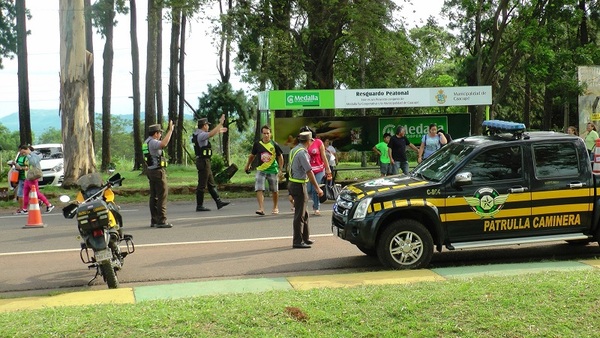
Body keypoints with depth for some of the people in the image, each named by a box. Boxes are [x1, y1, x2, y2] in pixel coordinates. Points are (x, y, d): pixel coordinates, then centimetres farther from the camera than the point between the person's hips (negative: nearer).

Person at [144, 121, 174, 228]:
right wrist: (170, 131, -29)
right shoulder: (153, 142, -16)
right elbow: (163, 144, -36)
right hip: (157, 171, -10)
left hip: (150, 170, 10)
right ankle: (161, 220, -12)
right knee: (162, 195, -9)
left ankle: (154, 220, 15)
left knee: (154, 196, 12)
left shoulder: (146, 142, 15)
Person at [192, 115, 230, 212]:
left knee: (211, 183, 13)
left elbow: (210, 134, 33)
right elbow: (211, 133, -31)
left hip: (204, 161, 11)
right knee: (202, 184, -5)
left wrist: (219, 131, 41)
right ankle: (199, 206, -1)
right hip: (203, 161, -11)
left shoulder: (198, 134, 14)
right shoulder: (201, 135, -16)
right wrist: (220, 123, -24)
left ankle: (218, 202, 17)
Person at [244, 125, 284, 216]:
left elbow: (280, 157, 1)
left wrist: (281, 170, -4)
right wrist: (248, 165, 24)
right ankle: (261, 208, -18)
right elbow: (252, 155, 14)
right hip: (261, 170, 1)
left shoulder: (274, 145, -8)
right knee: (259, 189, -15)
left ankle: (275, 207, 32)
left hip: (273, 170, -1)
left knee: (275, 190, 12)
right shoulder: (257, 144, -3)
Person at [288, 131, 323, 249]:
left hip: (293, 183, 10)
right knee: (299, 214, -4)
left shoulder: (294, 150, 11)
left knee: (304, 213, 18)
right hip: (299, 185, -10)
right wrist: (317, 188, -17)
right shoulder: (302, 153, -19)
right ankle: (297, 241, 0)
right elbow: (309, 172, -20)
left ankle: (305, 238, 27)